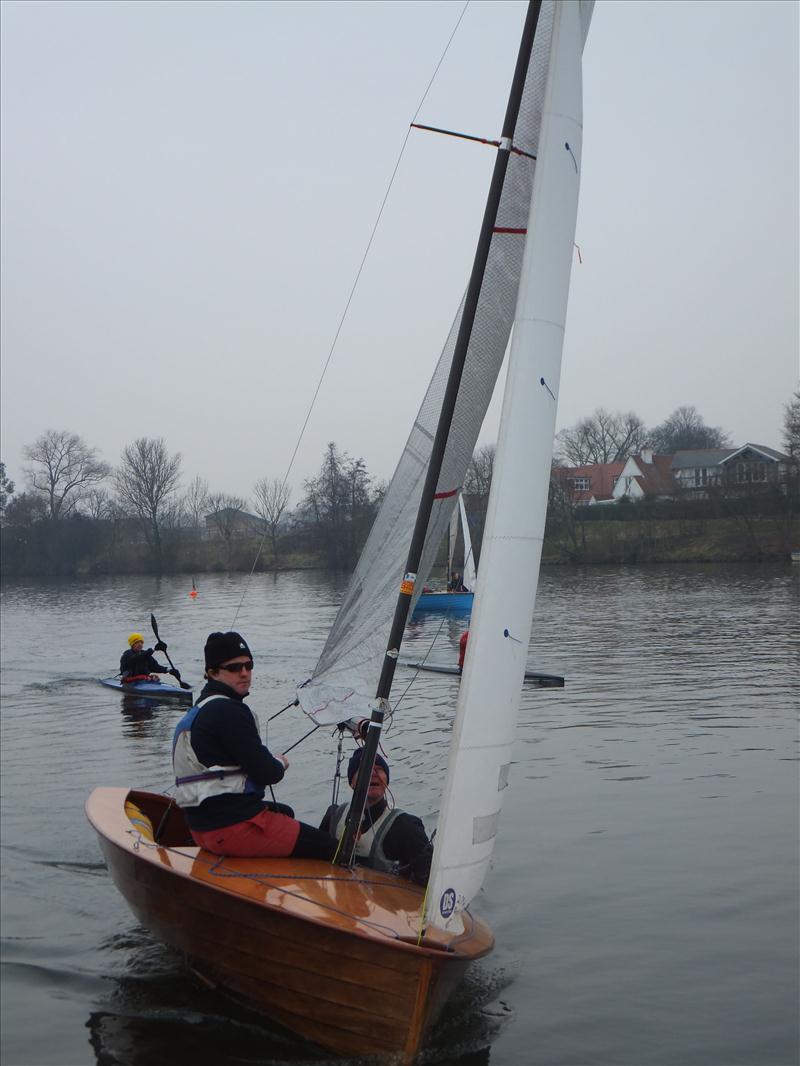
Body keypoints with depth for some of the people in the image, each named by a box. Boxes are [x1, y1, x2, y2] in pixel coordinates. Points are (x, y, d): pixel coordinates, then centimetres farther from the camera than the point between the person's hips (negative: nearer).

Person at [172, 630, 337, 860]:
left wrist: (271, 763, 7)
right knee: (327, 847, -7)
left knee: (284, 812, 36)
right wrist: (280, 764, 4)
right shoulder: (228, 711, -17)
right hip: (233, 827, -11)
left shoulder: (198, 710, 15)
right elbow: (265, 773, -17)